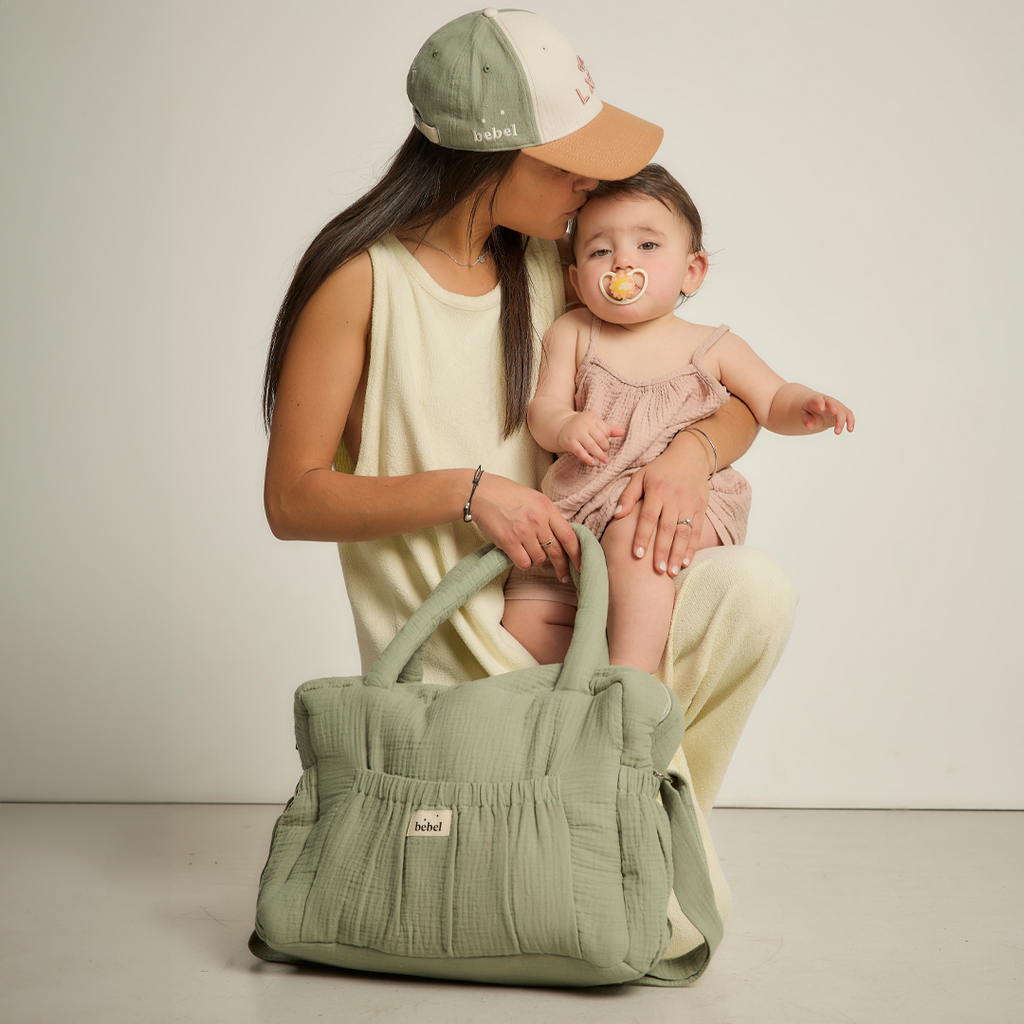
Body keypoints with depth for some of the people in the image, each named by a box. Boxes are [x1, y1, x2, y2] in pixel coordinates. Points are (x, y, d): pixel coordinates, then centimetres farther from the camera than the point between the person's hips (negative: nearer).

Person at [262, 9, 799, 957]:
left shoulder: (555, 266, 6)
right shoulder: (360, 280, -9)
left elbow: (735, 399, 9)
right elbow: (293, 499, -10)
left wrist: (692, 450, -15)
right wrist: (466, 490, -21)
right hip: (455, 655, -5)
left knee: (758, 591, -26)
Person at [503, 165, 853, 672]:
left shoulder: (712, 349, 7)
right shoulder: (572, 334, 9)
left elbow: (772, 401, 8)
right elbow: (543, 409, 2)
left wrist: (806, 408, -17)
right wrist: (564, 426, -23)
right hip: (579, 511, 3)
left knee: (633, 533, -38)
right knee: (524, 622, -11)